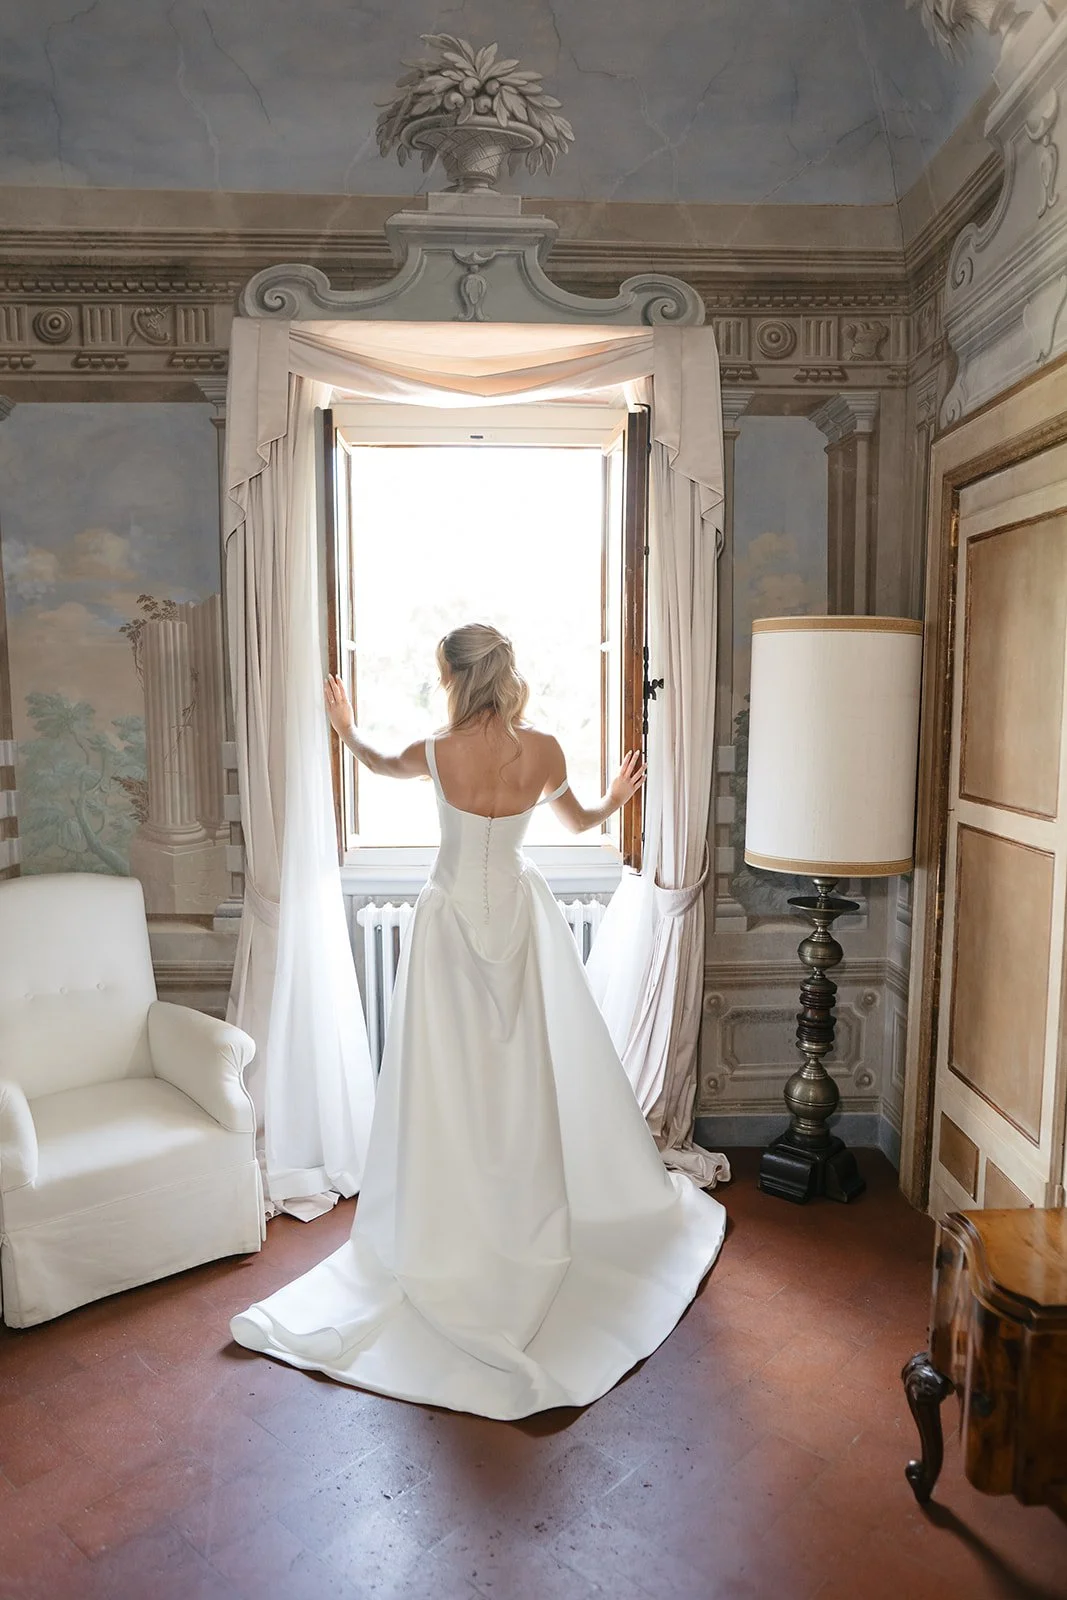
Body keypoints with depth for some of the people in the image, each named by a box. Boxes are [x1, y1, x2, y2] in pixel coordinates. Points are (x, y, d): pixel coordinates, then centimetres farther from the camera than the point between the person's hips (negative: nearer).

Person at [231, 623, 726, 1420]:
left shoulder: (437, 752, -14)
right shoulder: (544, 749, -10)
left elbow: (383, 764, 11)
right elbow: (579, 821, 7)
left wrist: (349, 731, 32)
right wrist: (615, 800, 30)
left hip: (454, 919, -2)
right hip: (519, 913, 2)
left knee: (451, 1079, 7)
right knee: (540, 1067, 14)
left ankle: (453, 1229, 17)